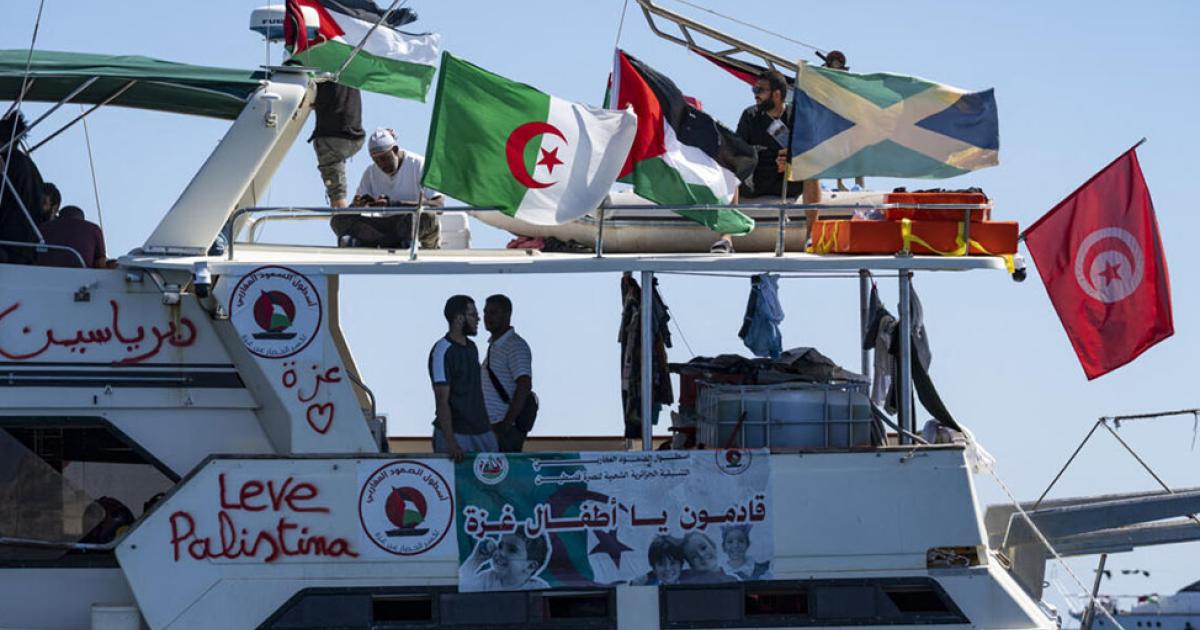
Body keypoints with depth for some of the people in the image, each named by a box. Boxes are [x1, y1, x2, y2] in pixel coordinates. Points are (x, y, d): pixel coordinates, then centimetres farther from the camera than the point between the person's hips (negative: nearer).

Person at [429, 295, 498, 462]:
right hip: (456, 434, -7)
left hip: (482, 432, 8)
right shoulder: (442, 352, -12)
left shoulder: (471, 347, 14)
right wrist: (451, 443, -23)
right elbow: (442, 400, -17)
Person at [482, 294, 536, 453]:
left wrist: (506, 424, -22)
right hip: (493, 425, 9)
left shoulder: (515, 346, -12)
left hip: (508, 428, -9)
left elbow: (524, 386, -20)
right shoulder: (494, 346, 18)